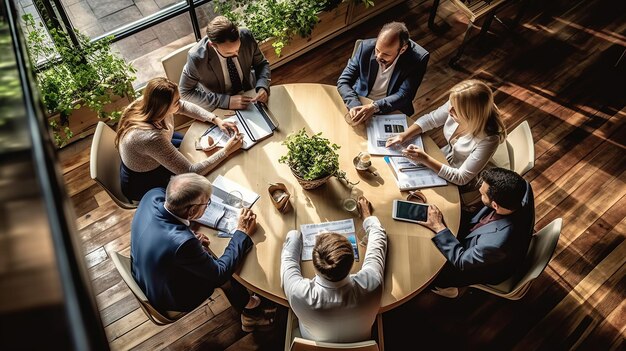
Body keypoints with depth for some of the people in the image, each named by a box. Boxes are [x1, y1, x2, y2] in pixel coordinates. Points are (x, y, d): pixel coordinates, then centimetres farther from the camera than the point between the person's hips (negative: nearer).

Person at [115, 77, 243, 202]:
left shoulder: (148, 103, -23)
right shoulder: (150, 137, -44)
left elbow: (185, 106, -3)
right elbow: (190, 172, -37)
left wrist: (216, 120, -13)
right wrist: (226, 151, -34)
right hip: (141, 184, -6)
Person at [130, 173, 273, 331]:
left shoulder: (154, 194, -23)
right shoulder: (182, 243, -42)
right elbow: (220, 273, -24)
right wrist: (243, 233, -17)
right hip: (167, 301, -6)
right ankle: (248, 312, 38)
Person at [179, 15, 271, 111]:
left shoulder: (246, 36, -18)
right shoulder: (197, 57, -25)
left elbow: (262, 64, -1)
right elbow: (186, 92, -15)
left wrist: (262, 87, -21)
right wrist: (226, 101, -25)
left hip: (249, 96, 1)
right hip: (221, 109, -1)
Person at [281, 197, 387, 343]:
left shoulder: (299, 295, -43)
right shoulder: (370, 284, -40)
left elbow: (288, 258, -19)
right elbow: (379, 240, -18)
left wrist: (294, 233, -3)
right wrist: (367, 214, -2)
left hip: (314, 343, -1)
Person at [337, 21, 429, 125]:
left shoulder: (417, 59, -19)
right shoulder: (366, 47, -13)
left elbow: (404, 95, -20)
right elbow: (343, 81, -11)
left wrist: (375, 107, -37)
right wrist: (354, 105, -31)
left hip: (391, 112, -2)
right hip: (360, 103, 3)